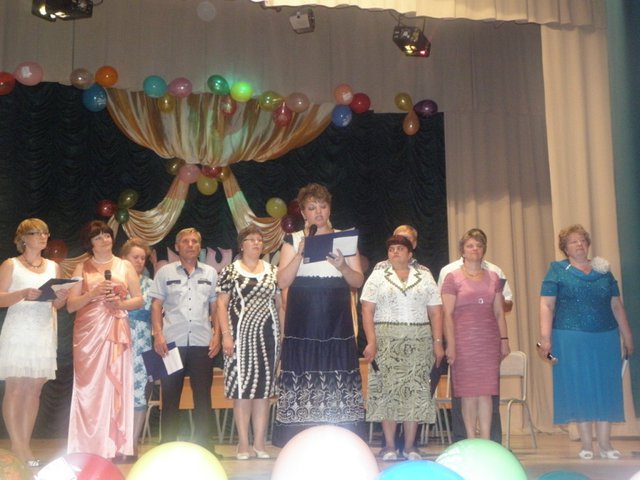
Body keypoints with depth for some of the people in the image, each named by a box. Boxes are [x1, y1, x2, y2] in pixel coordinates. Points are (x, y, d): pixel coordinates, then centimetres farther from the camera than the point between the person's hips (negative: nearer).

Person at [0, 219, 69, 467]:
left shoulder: (53, 267, 16)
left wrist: (62, 297, -5)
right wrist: (22, 294, -19)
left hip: (44, 333, 4)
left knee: (34, 389, 2)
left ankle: (25, 445, 7)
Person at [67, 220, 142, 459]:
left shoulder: (125, 266, 12)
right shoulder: (82, 268, 9)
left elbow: (139, 300, 10)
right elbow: (70, 305, 3)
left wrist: (121, 303, -8)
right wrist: (92, 294, -12)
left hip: (116, 331, 0)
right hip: (88, 331, 0)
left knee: (115, 383, -3)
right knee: (89, 385, -4)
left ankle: (116, 446, 0)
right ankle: (90, 447, 1)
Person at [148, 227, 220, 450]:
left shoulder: (210, 273, 11)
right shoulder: (165, 272, 7)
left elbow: (215, 306, 12)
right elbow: (156, 306, 4)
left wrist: (216, 335, 2)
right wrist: (158, 335, -6)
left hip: (202, 342, 1)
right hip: (172, 342, -1)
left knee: (203, 396, 3)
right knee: (170, 396, 4)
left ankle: (202, 446, 11)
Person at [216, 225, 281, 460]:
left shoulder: (273, 271, 11)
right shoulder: (230, 271, 2)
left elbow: (279, 303, 12)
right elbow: (222, 304, -1)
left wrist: (282, 333, 4)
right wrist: (226, 335, -10)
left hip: (267, 335, 3)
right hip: (241, 336, -3)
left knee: (264, 388, 3)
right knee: (241, 387, -2)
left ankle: (259, 443, 9)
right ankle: (243, 444, 4)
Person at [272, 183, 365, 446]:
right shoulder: (292, 240, 8)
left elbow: (358, 281, 6)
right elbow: (283, 281, -2)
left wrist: (342, 266, -13)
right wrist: (300, 252, -14)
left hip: (336, 325, 1)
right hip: (302, 326, -1)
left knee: (338, 384, -4)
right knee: (301, 382, -5)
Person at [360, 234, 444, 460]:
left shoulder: (425, 277, 12)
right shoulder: (378, 276, 7)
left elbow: (435, 312, 8)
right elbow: (367, 310, -1)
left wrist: (438, 342, -2)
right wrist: (371, 341, -11)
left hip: (418, 341, 1)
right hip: (386, 341, -1)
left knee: (415, 390, -1)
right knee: (387, 390, -3)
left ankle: (410, 446, 6)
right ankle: (389, 446, 3)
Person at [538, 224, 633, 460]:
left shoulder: (603, 270, 13)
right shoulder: (557, 270, 2)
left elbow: (617, 305, 15)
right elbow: (546, 306, -4)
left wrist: (627, 336, 12)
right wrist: (545, 338, -14)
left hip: (605, 339, 3)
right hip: (571, 340, -3)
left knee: (605, 387, 5)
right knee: (579, 388, 2)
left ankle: (605, 444, 14)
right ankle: (586, 444, 10)